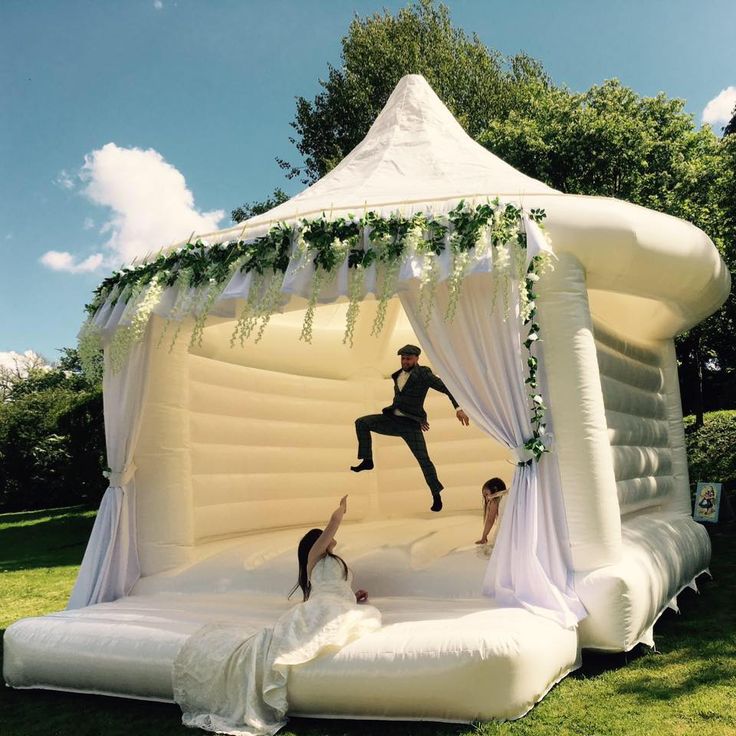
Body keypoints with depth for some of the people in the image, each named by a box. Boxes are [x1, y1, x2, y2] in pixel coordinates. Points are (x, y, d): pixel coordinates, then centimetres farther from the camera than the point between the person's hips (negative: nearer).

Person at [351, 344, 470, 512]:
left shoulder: (423, 373, -7)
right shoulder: (398, 375, 13)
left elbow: (446, 387, -12)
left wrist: (458, 408, -25)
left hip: (410, 425, -6)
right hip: (393, 420, 6)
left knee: (423, 459, -7)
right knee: (361, 422, -7)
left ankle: (436, 495, 9)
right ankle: (367, 461, 0)